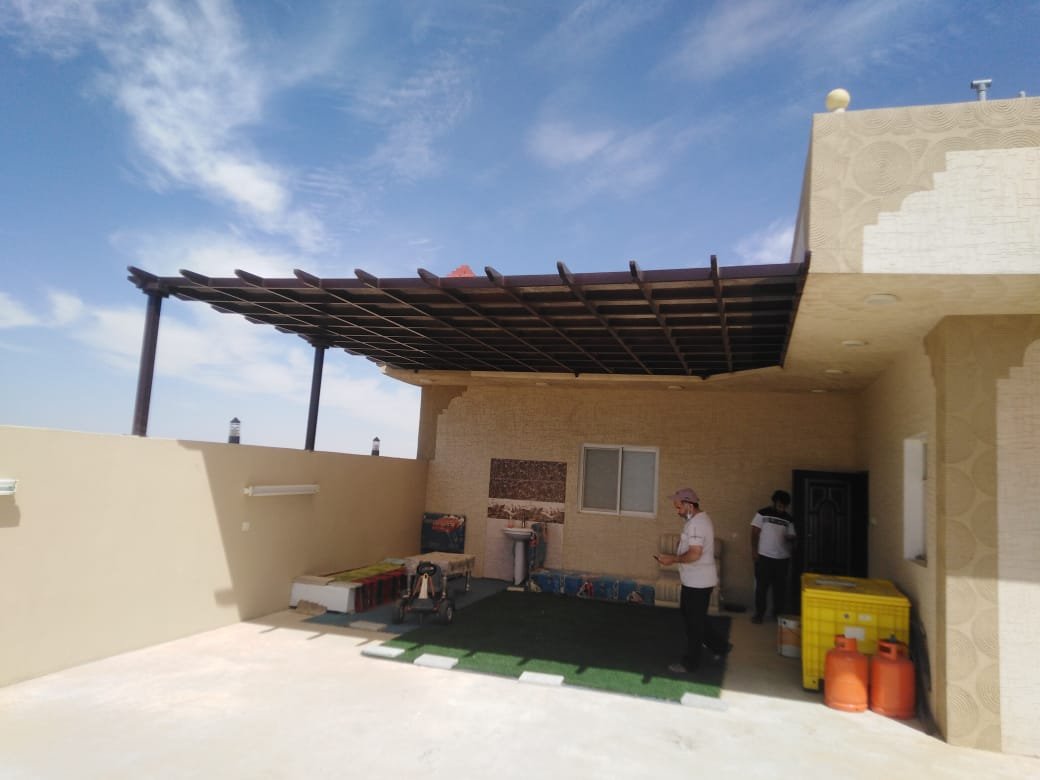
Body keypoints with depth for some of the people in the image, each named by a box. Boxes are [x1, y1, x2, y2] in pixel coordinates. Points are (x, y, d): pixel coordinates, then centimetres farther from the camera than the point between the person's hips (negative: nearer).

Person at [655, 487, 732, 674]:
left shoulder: (697, 523, -22)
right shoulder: (697, 520, 11)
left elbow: (694, 554, -28)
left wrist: (672, 559, -18)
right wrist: (674, 557, 9)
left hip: (698, 582, -10)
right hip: (693, 580, 10)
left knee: (694, 622, 3)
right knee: (689, 616, 20)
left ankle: (690, 663, 16)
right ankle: (720, 646, 30)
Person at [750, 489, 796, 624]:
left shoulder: (788, 519, 8)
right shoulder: (763, 513, -3)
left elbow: (790, 536, 11)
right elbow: (755, 532, -3)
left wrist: (792, 538, -13)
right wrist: (754, 550, -9)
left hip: (783, 558, 3)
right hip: (764, 556, -3)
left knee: (780, 586, 10)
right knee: (761, 586, 1)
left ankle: (779, 613, 24)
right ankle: (759, 613, 11)